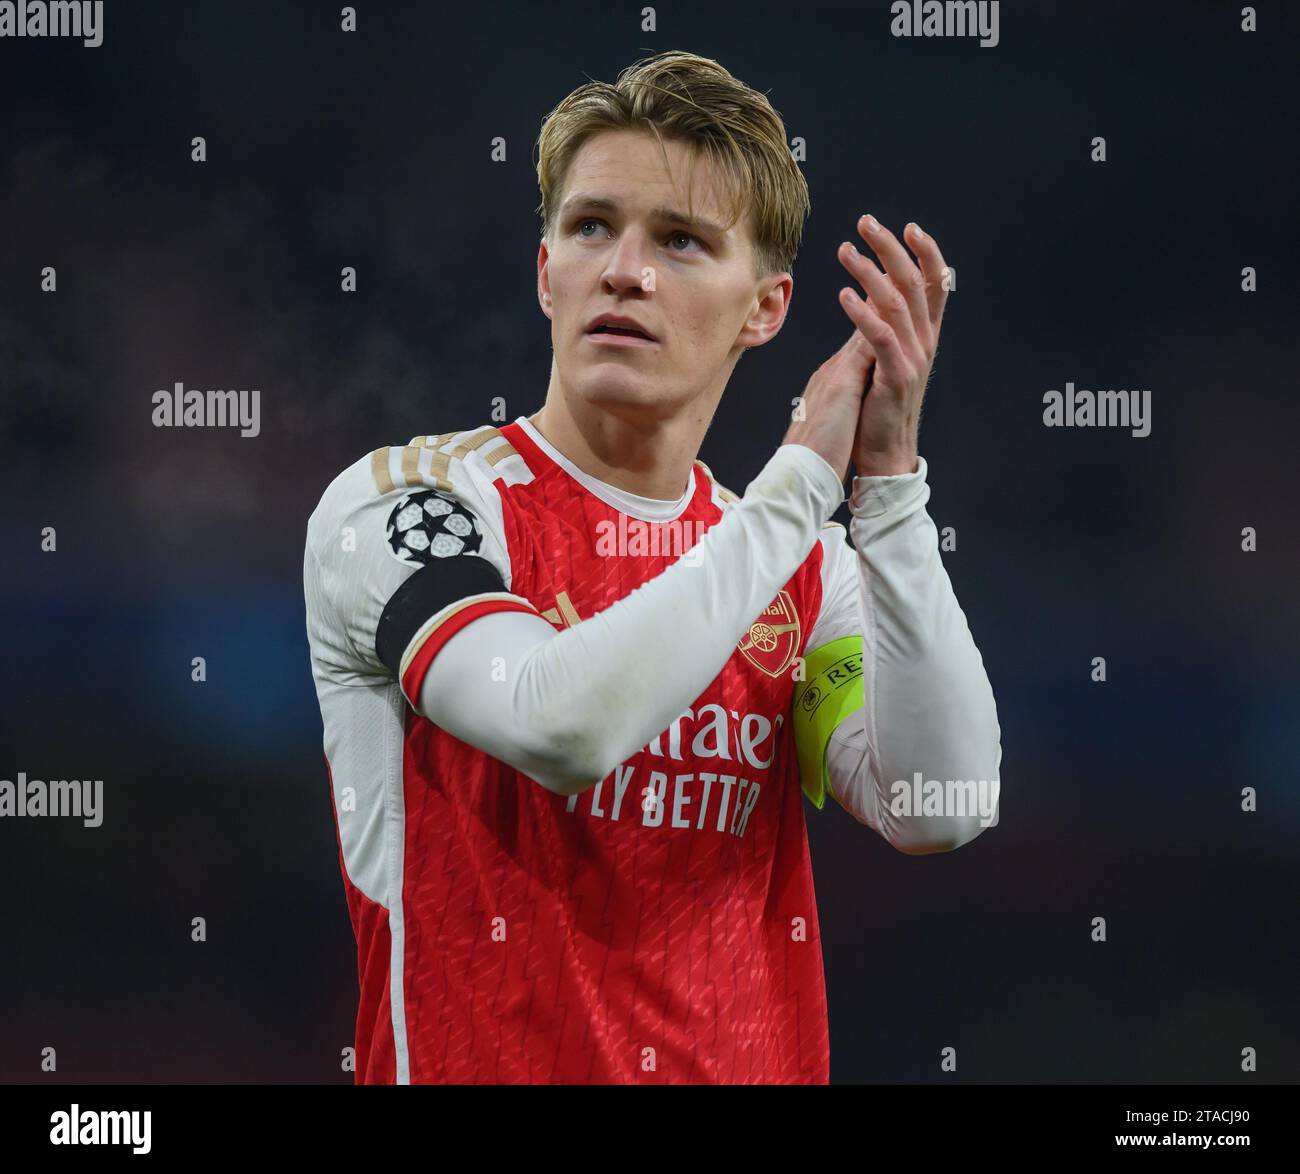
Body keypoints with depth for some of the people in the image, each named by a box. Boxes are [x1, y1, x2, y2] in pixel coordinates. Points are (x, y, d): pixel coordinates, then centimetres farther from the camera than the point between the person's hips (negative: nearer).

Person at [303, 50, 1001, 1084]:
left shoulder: (809, 572, 7)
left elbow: (938, 812, -8)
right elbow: (562, 724, -23)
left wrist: (889, 480, -11)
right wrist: (802, 479, -15)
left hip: (754, 1064, 3)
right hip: (482, 1065, -3)